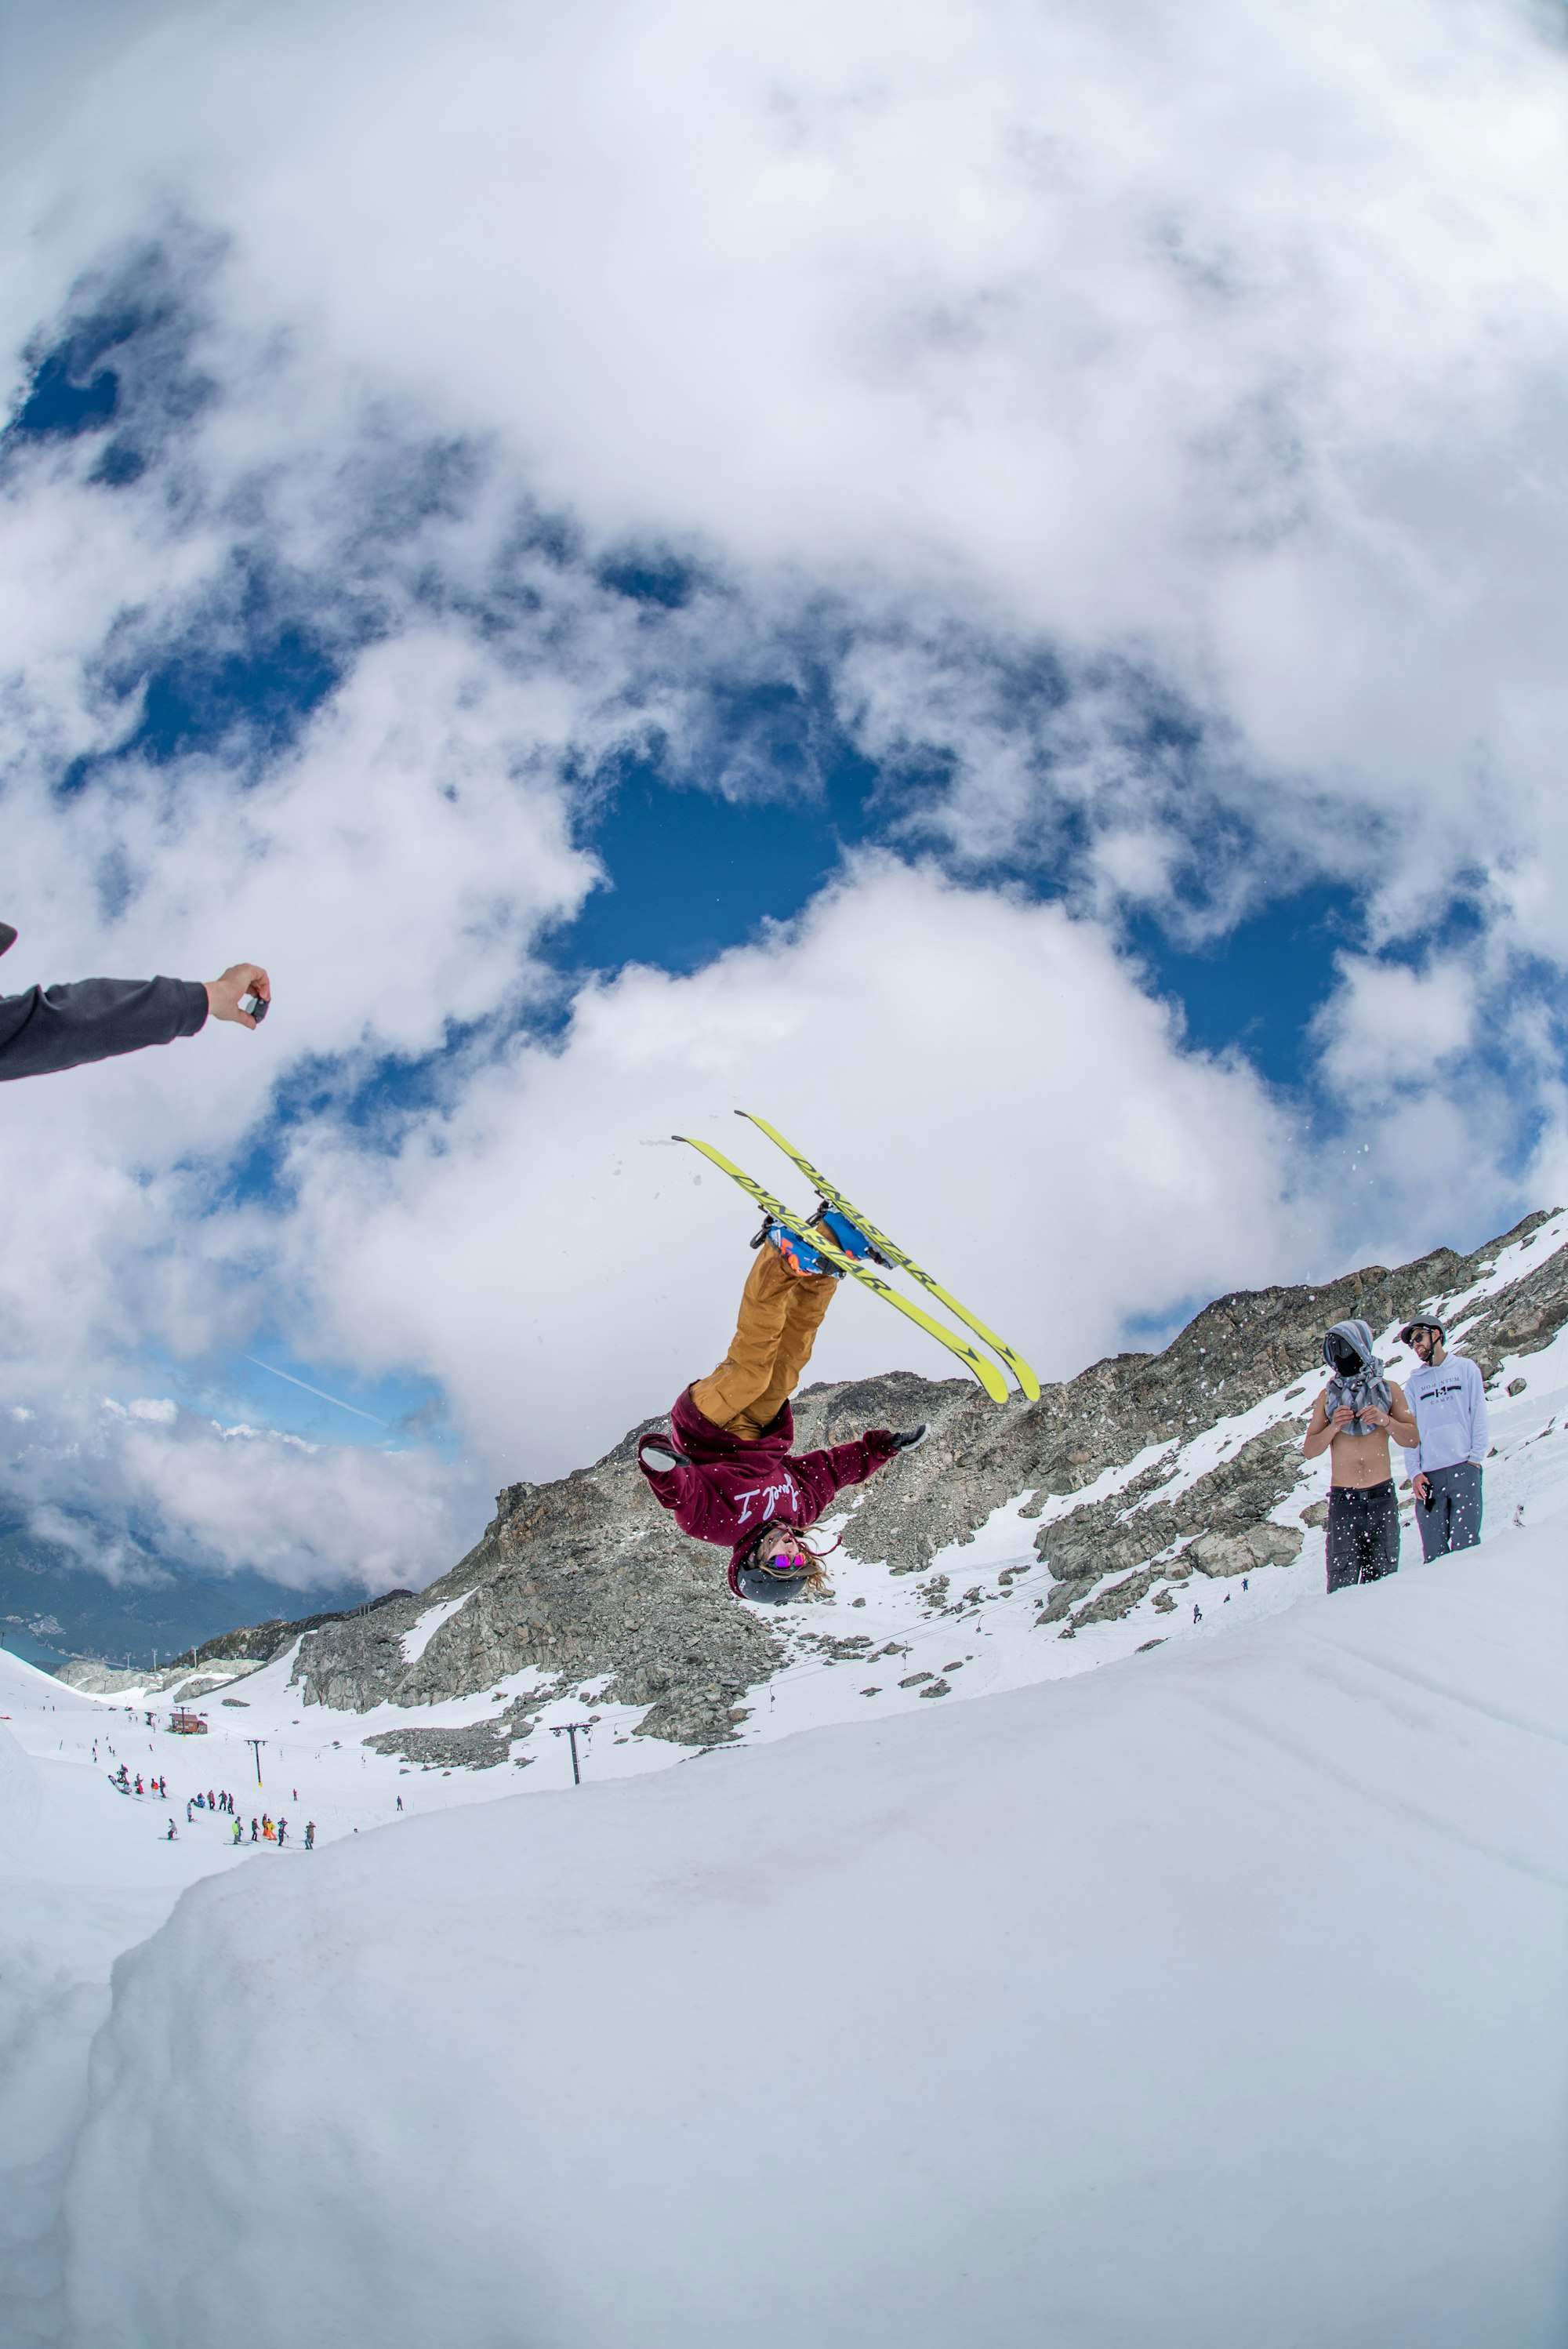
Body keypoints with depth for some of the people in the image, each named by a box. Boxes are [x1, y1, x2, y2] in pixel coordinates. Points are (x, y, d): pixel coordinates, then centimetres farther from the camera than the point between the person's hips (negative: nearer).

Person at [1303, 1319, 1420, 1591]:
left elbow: (1412, 1438, 7)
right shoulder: (1327, 1396, 8)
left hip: (1382, 1497, 0)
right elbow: (1309, 1450, 7)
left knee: (1383, 1577, 1)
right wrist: (1333, 1428, -11)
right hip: (1343, 1500, 0)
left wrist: (1386, 1421, -11)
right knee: (1343, 1584, -7)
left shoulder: (1388, 1390, 7)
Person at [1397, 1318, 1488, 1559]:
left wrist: (1475, 1457, -4)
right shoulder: (1415, 1383, 18)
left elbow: (1478, 1415, 7)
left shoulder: (1465, 1368, 13)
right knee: (1434, 1553, -5)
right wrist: (1414, 1472, 0)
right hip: (1428, 1475, 2)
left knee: (1465, 1546, -12)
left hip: (1463, 1469, -2)